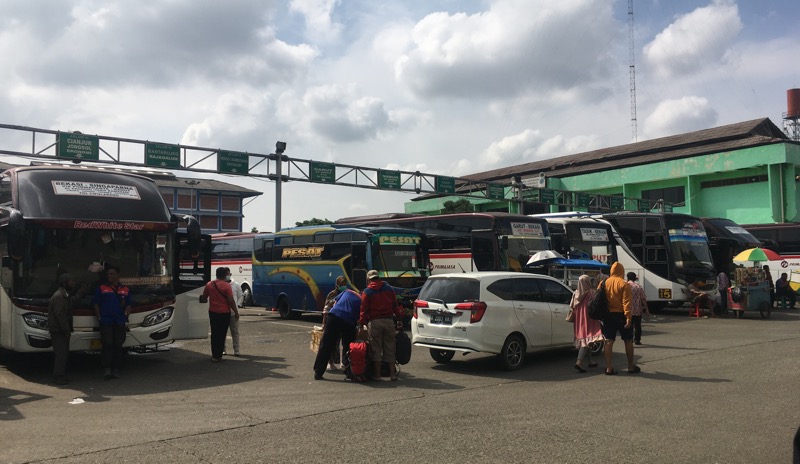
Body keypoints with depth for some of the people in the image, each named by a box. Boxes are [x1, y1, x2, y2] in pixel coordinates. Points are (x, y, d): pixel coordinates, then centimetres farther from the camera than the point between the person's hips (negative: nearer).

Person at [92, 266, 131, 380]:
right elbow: (95, 303, 8)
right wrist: (99, 317, -3)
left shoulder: (125, 290, 16)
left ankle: (116, 369, 10)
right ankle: (106, 368, -9)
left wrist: (126, 313, -1)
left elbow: (129, 305, 19)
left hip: (120, 322, 2)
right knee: (107, 344, -10)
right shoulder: (101, 288, 10)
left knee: (118, 345, 3)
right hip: (106, 322, -2)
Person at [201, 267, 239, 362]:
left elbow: (203, 298, 12)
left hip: (213, 312, 5)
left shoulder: (209, 285, 1)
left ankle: (214, 355, 19)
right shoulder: (226, 286, -14)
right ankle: (218, 356, 5)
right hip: (224, 313, -4)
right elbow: (231, 301, -14)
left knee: (214, 334, 14)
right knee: (221, 334, 3)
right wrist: (236, 312, -5)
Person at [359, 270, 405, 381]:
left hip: (375, 322, -3)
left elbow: (364, 309, -3)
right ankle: (392, 373, 9)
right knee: (389, 348, 9)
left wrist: (361, 324, -1)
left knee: (376, 349, 2)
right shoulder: (388, 288, 10)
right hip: (389, 321, 3)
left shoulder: (367, 292, 1)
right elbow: (395, 305, 10)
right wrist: (399, 319, 14)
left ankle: (377, 374, 2)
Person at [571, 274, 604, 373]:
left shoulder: (575, 294, 4)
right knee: (587, 339, -9)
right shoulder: (591, 293, -11)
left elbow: (571, 307, 6)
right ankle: (579, 362, -24)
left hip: (579, 321, 7)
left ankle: (590, 362, 29)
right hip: (588, 320, -7)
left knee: (584, 340, 18)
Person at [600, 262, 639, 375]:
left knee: (609, 341, 5)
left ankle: (609, 368, 3)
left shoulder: (604, 283, 3)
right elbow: (626, 302, -16)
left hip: (608, 315, 4)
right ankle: (631, 367, 18)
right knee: (628, 341, 10)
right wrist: (628, 317, -18)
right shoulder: (624, 284, -10)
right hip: (620, 315, -4)